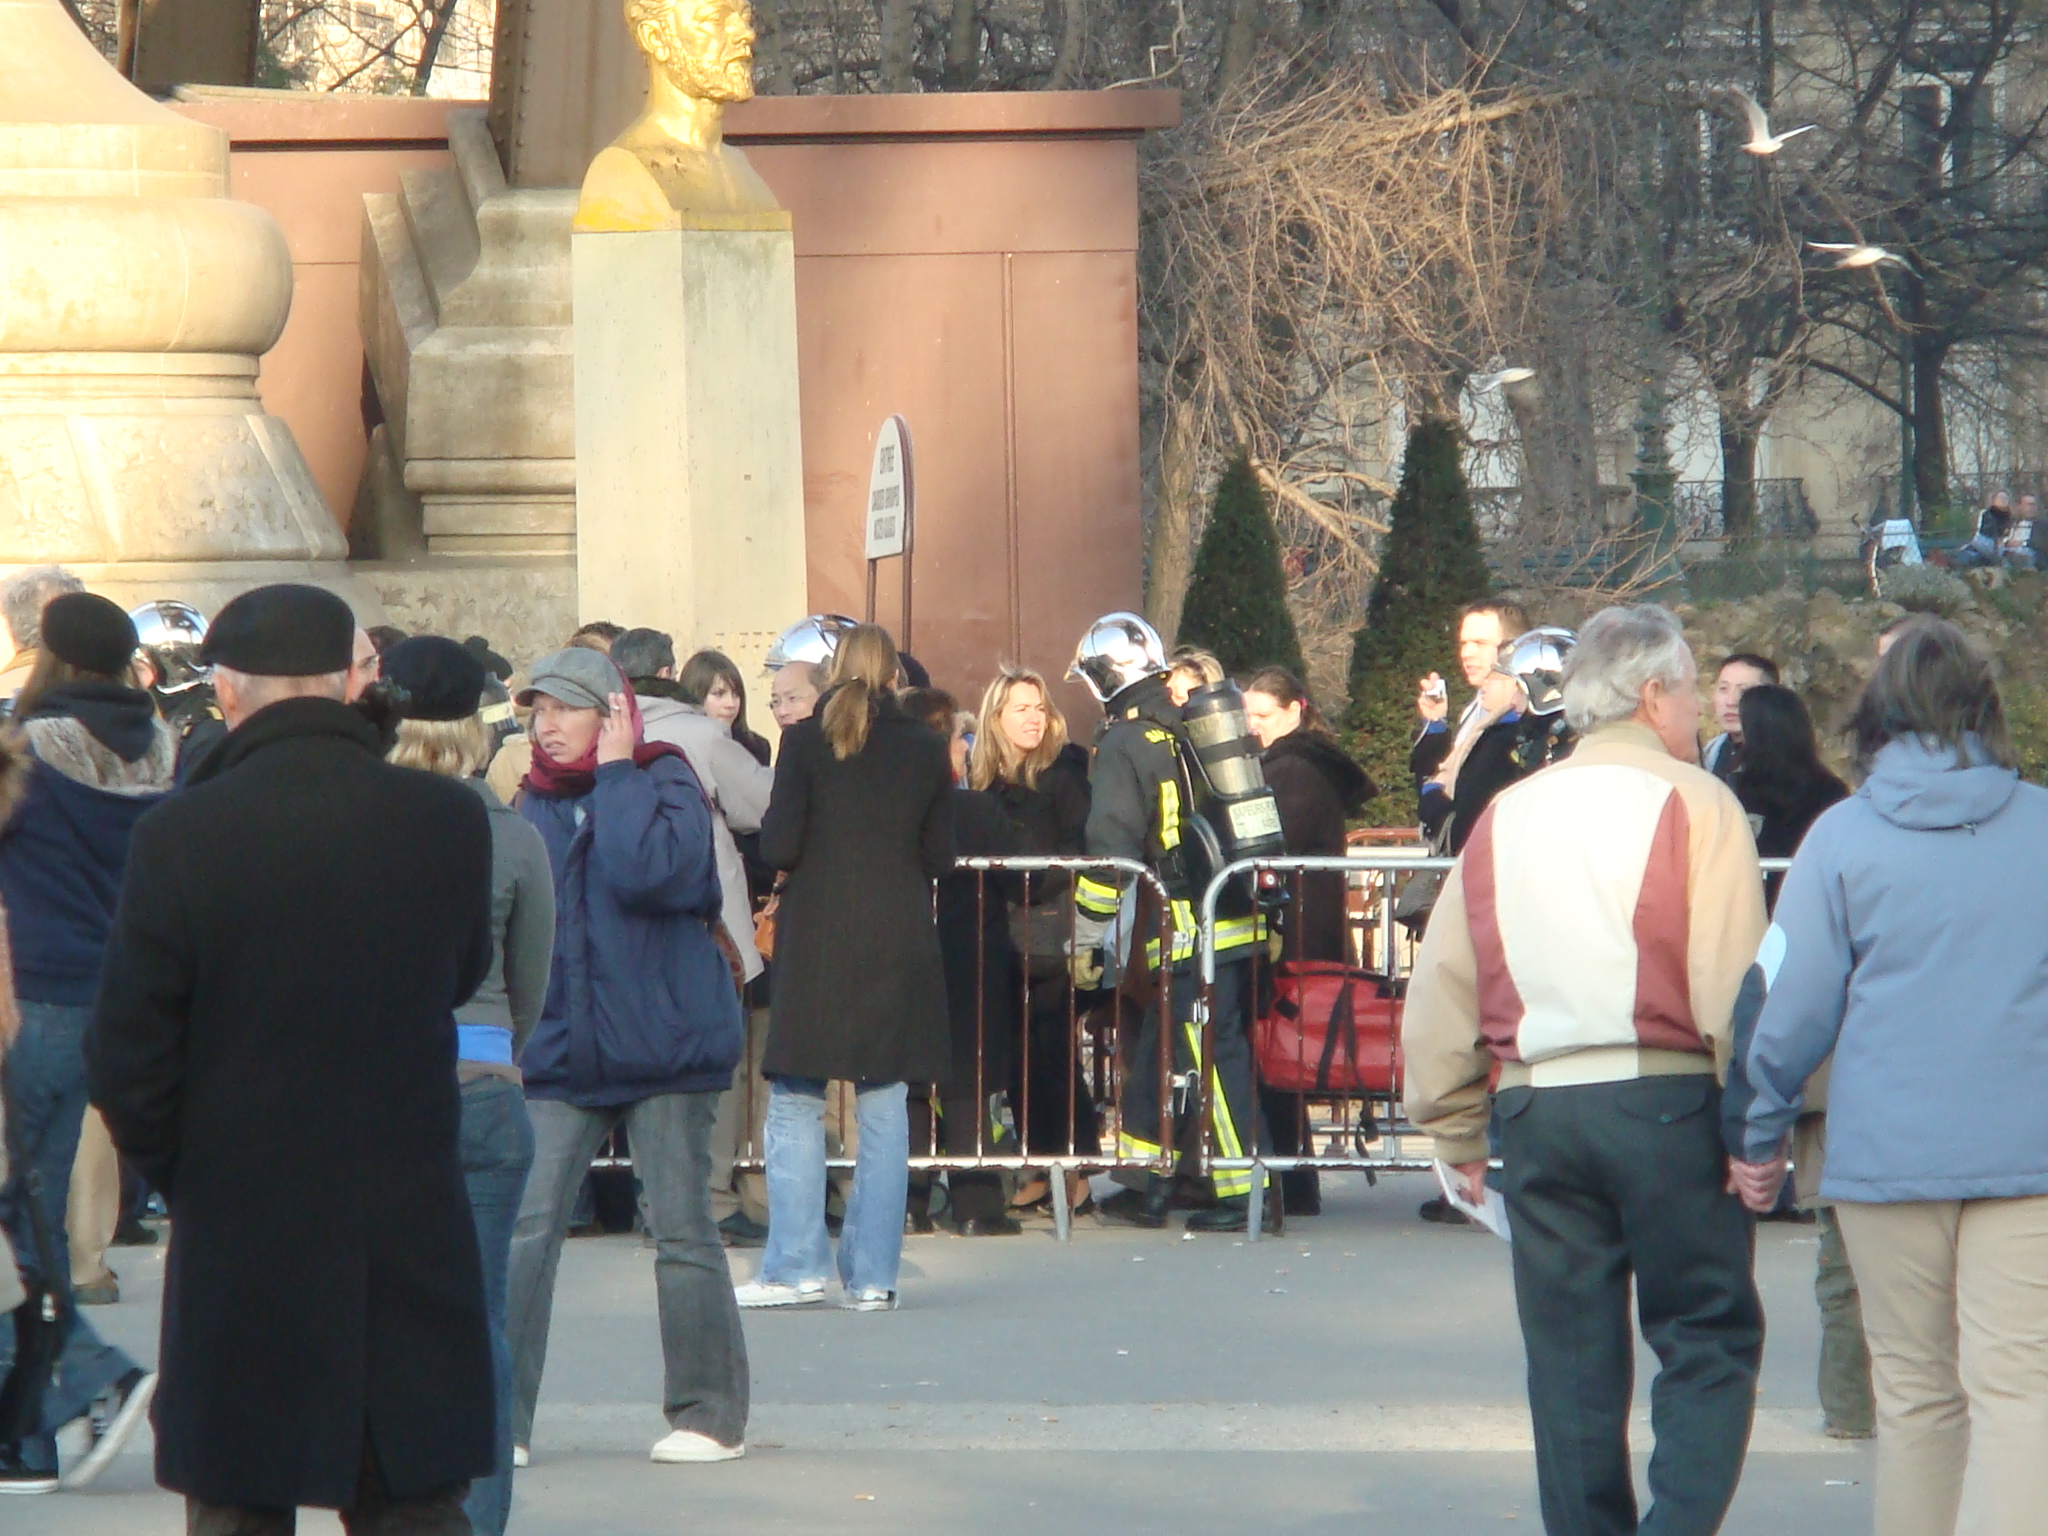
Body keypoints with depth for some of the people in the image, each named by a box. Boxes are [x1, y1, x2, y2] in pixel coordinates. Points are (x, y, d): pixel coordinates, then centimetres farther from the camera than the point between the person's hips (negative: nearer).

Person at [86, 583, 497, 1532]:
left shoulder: (180, 837, -12)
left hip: (241, 1246, -2)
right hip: (412, 1240, 2)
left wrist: (181, 1178, 9)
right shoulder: (451, 823, -5)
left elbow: (126, 1061, -7)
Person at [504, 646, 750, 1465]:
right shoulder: (537, 801, 11)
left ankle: (709, 1415, 12)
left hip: (663, 1043, -4)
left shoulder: (665, 781, -4)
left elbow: (647, 872, -23)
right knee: (523, 1230, -7)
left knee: (683, 1233, 3)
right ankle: (497, 1415, -5)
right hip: (561, 1051, 4)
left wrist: (614, 773, -14)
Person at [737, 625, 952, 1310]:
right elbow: (940, 857, 6)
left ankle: (796, 1267, -1)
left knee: (795, 1102, 4)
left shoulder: (806, 741, -4)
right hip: (901, 942, 2)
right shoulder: (926, 750, 3)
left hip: (817, 943, -2)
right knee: (883, 1105, 6)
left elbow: (777, 848, -7)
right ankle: (873, 1274, 4)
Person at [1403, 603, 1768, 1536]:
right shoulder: (1693, 804, -4)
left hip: (1534, 1110, 4)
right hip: (1667, 1101, -4)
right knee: (1710, 1339, 3)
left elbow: (1440, 994, 12)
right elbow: (1732, 989, -12)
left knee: (1571, 1359, 9)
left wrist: (1459, 1136, 18)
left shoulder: (1507, 817, 12)